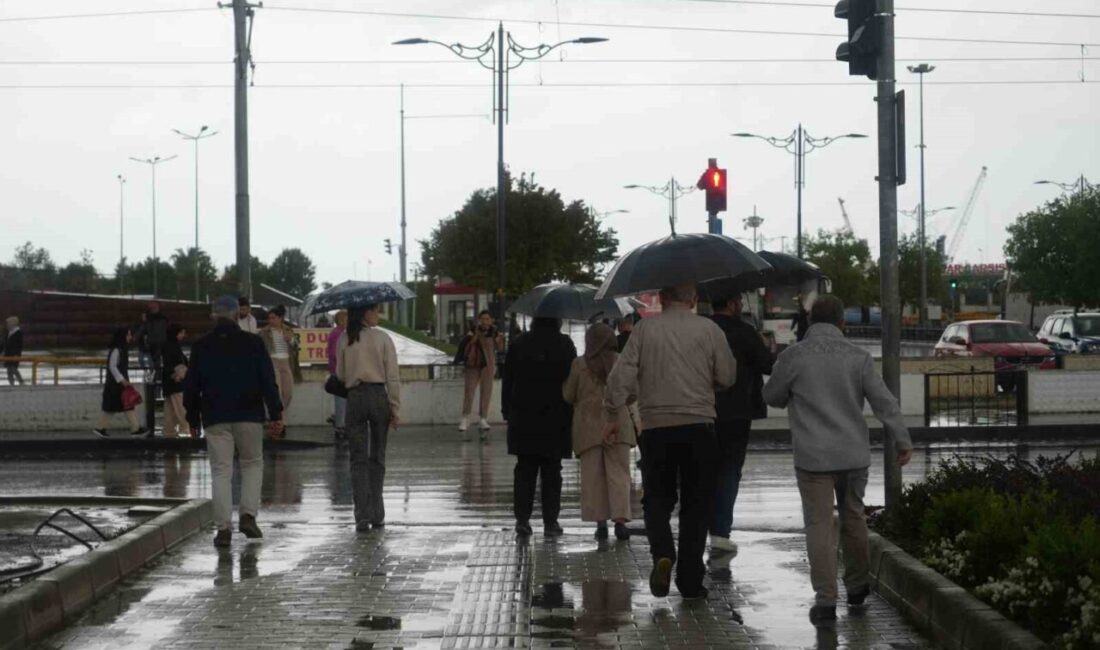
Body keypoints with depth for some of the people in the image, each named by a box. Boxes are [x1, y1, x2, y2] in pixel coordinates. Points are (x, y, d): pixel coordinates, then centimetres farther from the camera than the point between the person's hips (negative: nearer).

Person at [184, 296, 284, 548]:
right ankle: (248, 515, 0)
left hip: (215, 418, 1)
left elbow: (191, 385, 8)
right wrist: (276, 413, 1)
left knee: (221, 471, 2)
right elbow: (268, 380, -3)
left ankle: (223, 528, -3)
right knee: (252, 463, 15)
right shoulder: (252, 343, -1)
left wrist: (193, 420, 16)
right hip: (249, 415, -1)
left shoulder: (201, 347, 4)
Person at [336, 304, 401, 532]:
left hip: (355, 398, 1)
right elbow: (393, 377, -6)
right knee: (377, 459, 11)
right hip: (379, 396, -1)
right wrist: (396, 409, -2)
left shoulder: (344, 340, 1)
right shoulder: (382, 338, -5)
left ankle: (363, 516, -8)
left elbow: (340, 374, 8)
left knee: (358, 460, 3)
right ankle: (377, 516, 13)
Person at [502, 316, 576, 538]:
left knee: (525, 470, 7)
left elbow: (508, 380, 4)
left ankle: (522, 518, 1)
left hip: (523, 419, 1)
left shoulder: (519, 343, 1)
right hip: (555, 419, -1)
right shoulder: (565, 345, -4)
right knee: (551, 472, 5)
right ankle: (550, 521, 4)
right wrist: (570, 415, 4)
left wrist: (507, 411, 12)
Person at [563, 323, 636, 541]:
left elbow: (568, 396, 3)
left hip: (588, 426, 0)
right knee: (619, 473, 2)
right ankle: (620, 519, -10)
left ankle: (600, 521, 3)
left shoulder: (579, 365, -5)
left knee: (593, 475, 6)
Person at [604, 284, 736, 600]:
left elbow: (621, 376, -4)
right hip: (699, 425, 0)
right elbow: (727, 377, 4)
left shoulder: (645, 329, 0)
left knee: (657, 498, 12)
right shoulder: (708, 329, 0)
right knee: (696, 504, 8)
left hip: (656, 426, 0)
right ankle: (690, 580, 7)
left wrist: (612, 417, 5)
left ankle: (662, 553, -14)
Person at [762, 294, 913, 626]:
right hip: (854, 453, 2)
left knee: (820, 525, 0)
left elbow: (772, 396, 7)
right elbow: (884, 401, -4)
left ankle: (825, 599, -5)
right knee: (853, 517, 20)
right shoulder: (858, 356, -1)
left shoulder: (792, 356, -6)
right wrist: (902, 440, 3)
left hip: (813, 455, -2)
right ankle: (856, 585, 30)